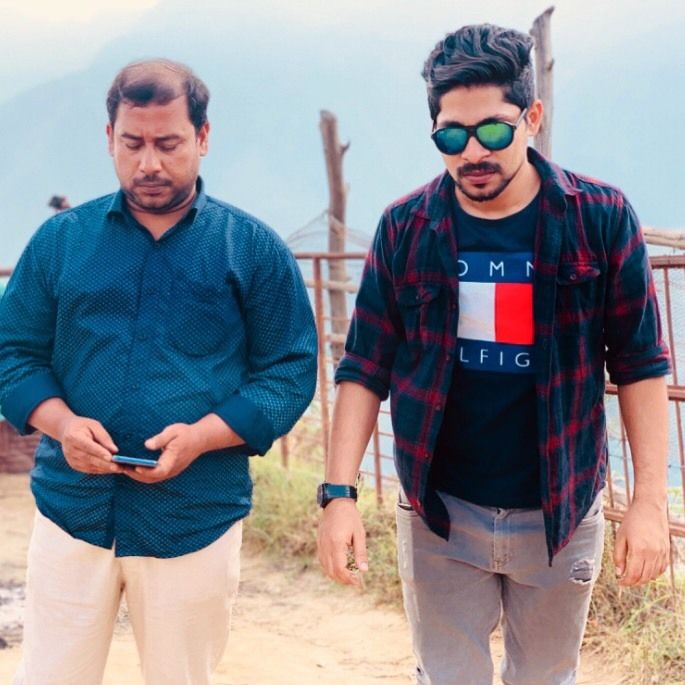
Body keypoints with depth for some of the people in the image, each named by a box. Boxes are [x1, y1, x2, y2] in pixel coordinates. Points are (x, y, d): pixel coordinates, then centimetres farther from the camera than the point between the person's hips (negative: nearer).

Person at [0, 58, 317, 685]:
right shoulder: (60, 239, 6)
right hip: (72, 509, 1)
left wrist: (203, 436, -16)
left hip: (196, 519, -1)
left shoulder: (254, 249, 1)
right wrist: (61, 423, -12)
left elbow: (291, 371, 0)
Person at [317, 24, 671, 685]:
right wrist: (339, 493, -10)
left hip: (560, 517, 0)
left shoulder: (601, 218, -9)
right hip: (440, 517, 0)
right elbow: (366, 368, -2)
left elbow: (640, 363, -4)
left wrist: (650, 500, -9)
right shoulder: (404, 228, -6)